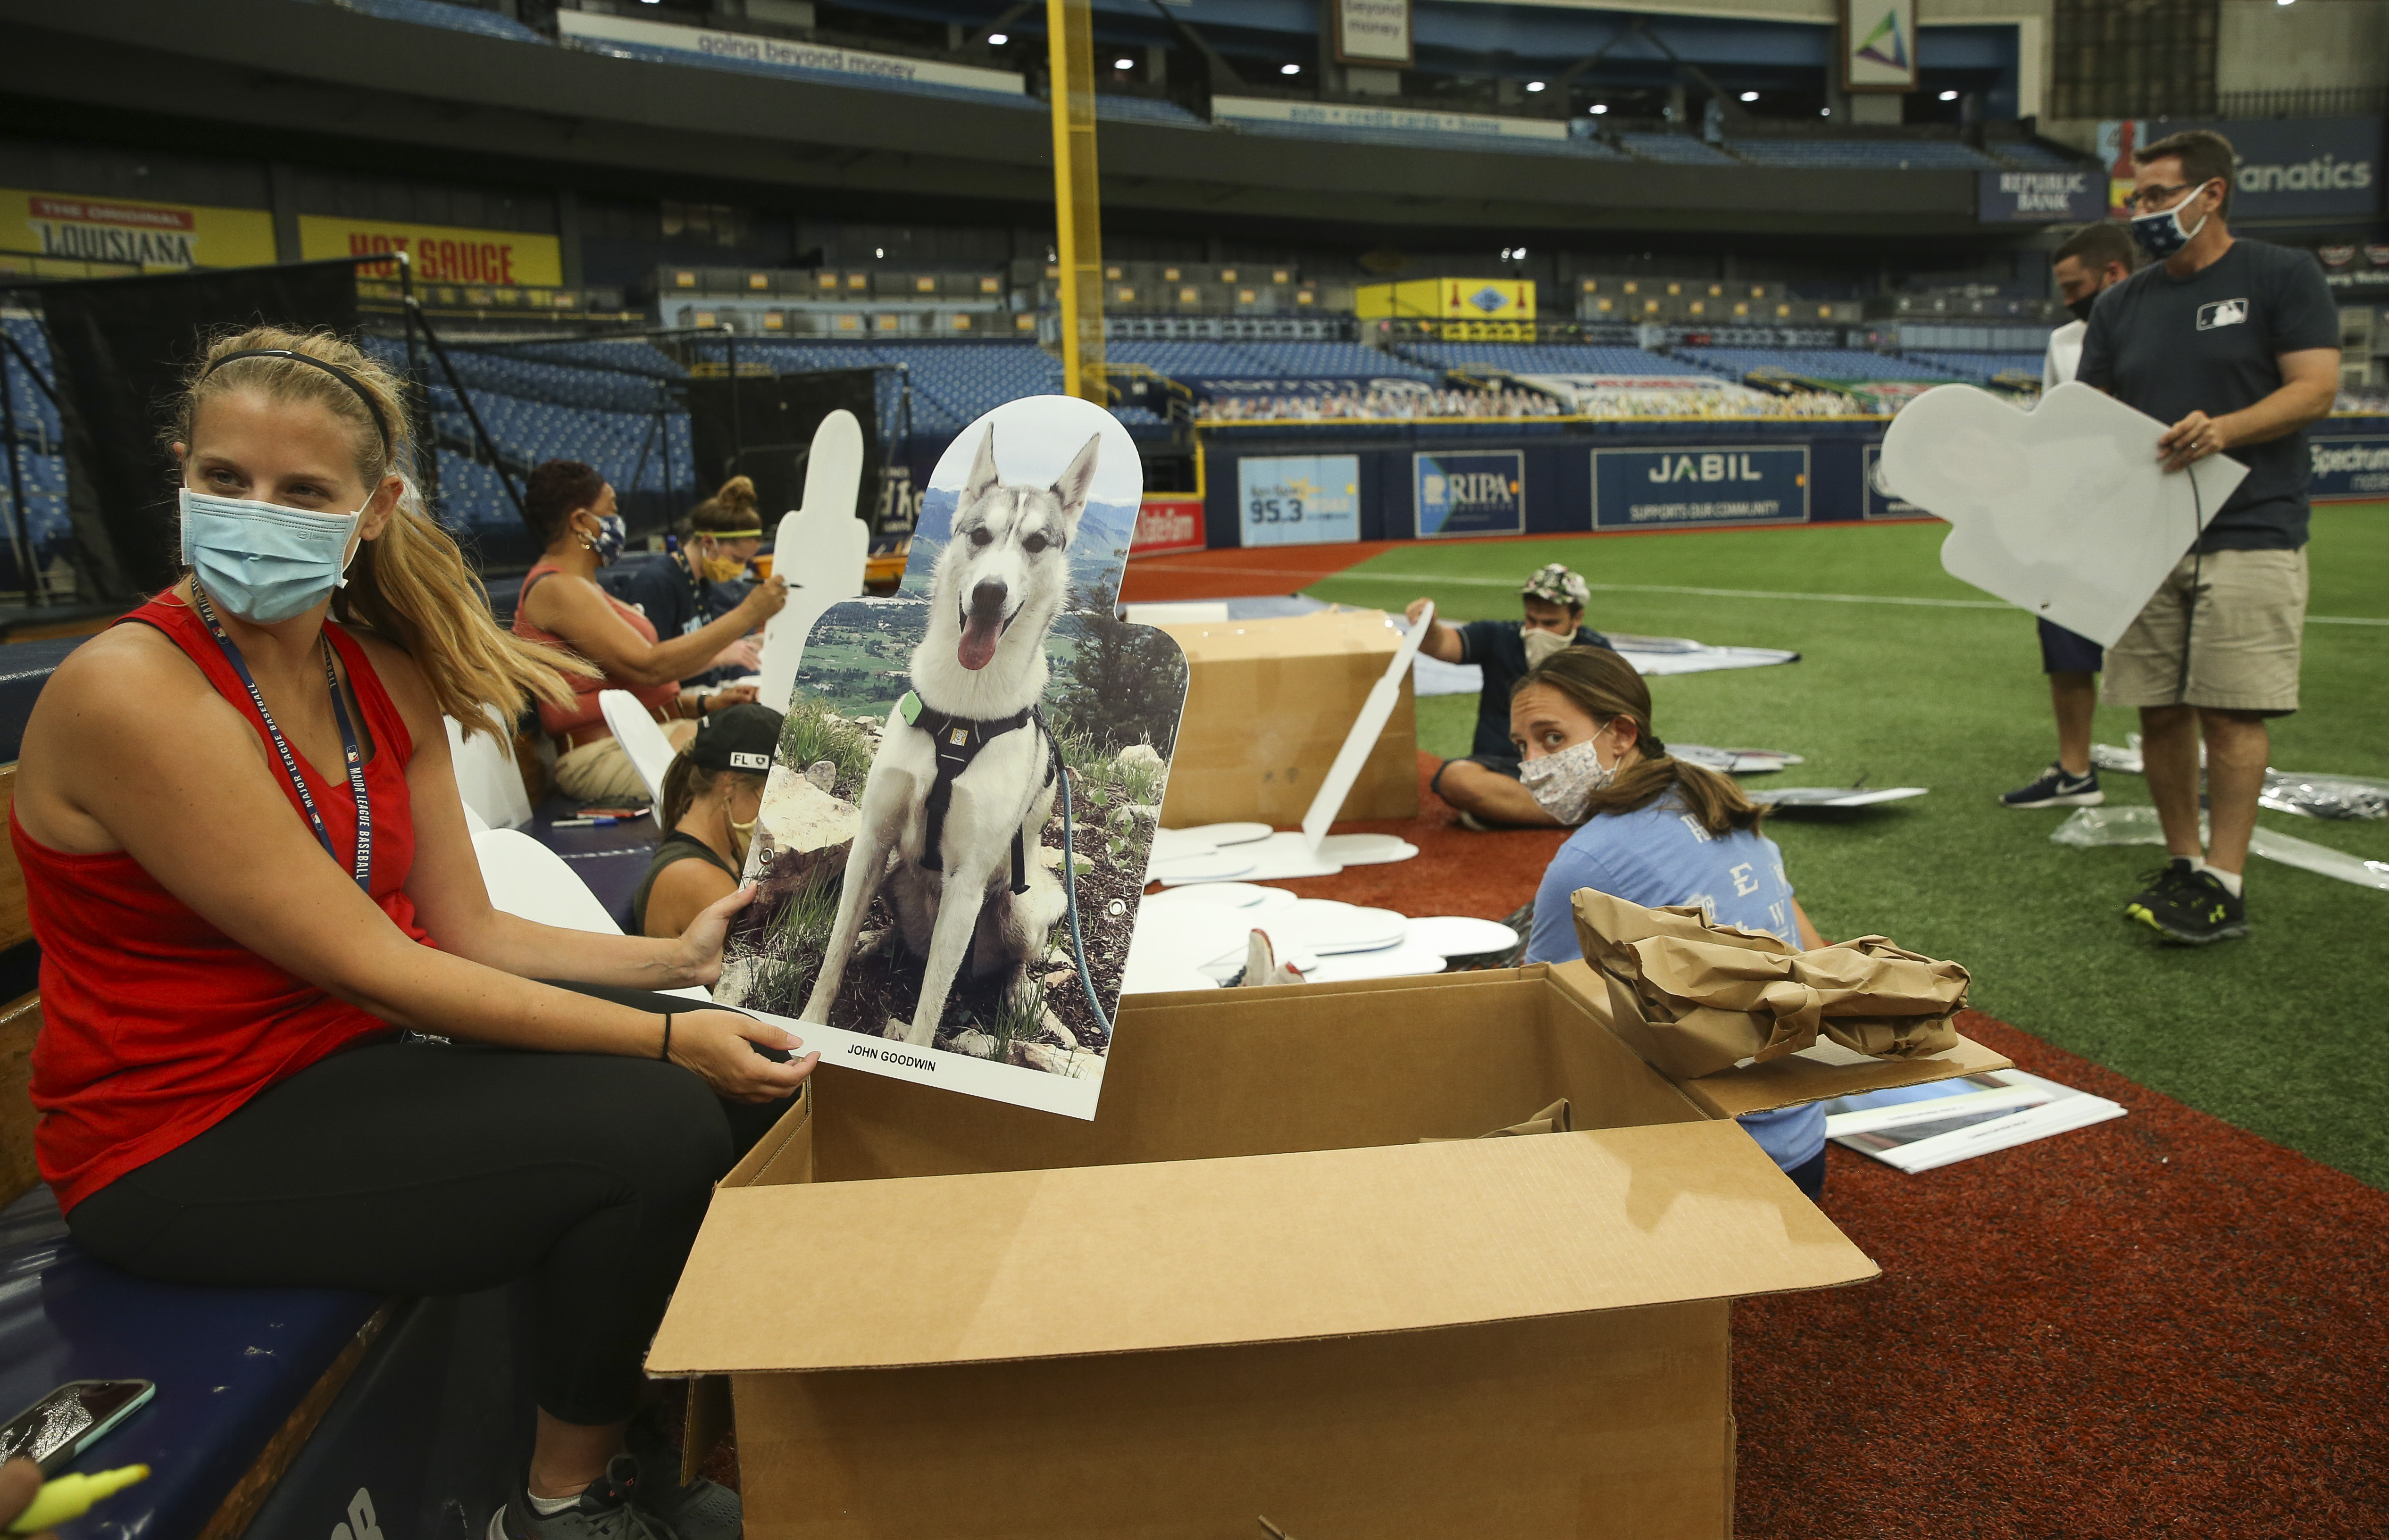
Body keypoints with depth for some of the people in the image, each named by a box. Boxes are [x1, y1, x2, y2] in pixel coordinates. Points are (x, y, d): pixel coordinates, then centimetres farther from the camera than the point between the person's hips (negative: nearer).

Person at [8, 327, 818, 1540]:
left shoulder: (385, 670, 2)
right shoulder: (127, 691, -21)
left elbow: (468, 933, 3)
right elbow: (374, 970, -23)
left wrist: (677, 961, -9)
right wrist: (665, 1038, -25)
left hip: (359, 1052, 7)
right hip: (189, 1147, -7)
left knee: (748, 1072, -4)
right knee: (656, 1126, -22)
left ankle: (626, 1421, 17)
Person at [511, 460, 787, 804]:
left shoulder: (583, 587, 23)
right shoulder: (557, 590, -10)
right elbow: (649, 666, -20)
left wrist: (704, 702, 5)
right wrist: (747, 615, -16)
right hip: (606, 755, -10)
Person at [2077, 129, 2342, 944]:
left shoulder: (2282, 276, 2)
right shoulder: (2121, 305, 14)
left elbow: (2315, 386, -7)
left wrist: (2224, 430, -24)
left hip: (2250, 536, -4)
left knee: (2231, 712, -7)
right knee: (2159, 712, 5)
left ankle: (2224, 883, -2)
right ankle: (2182, 864, 17)